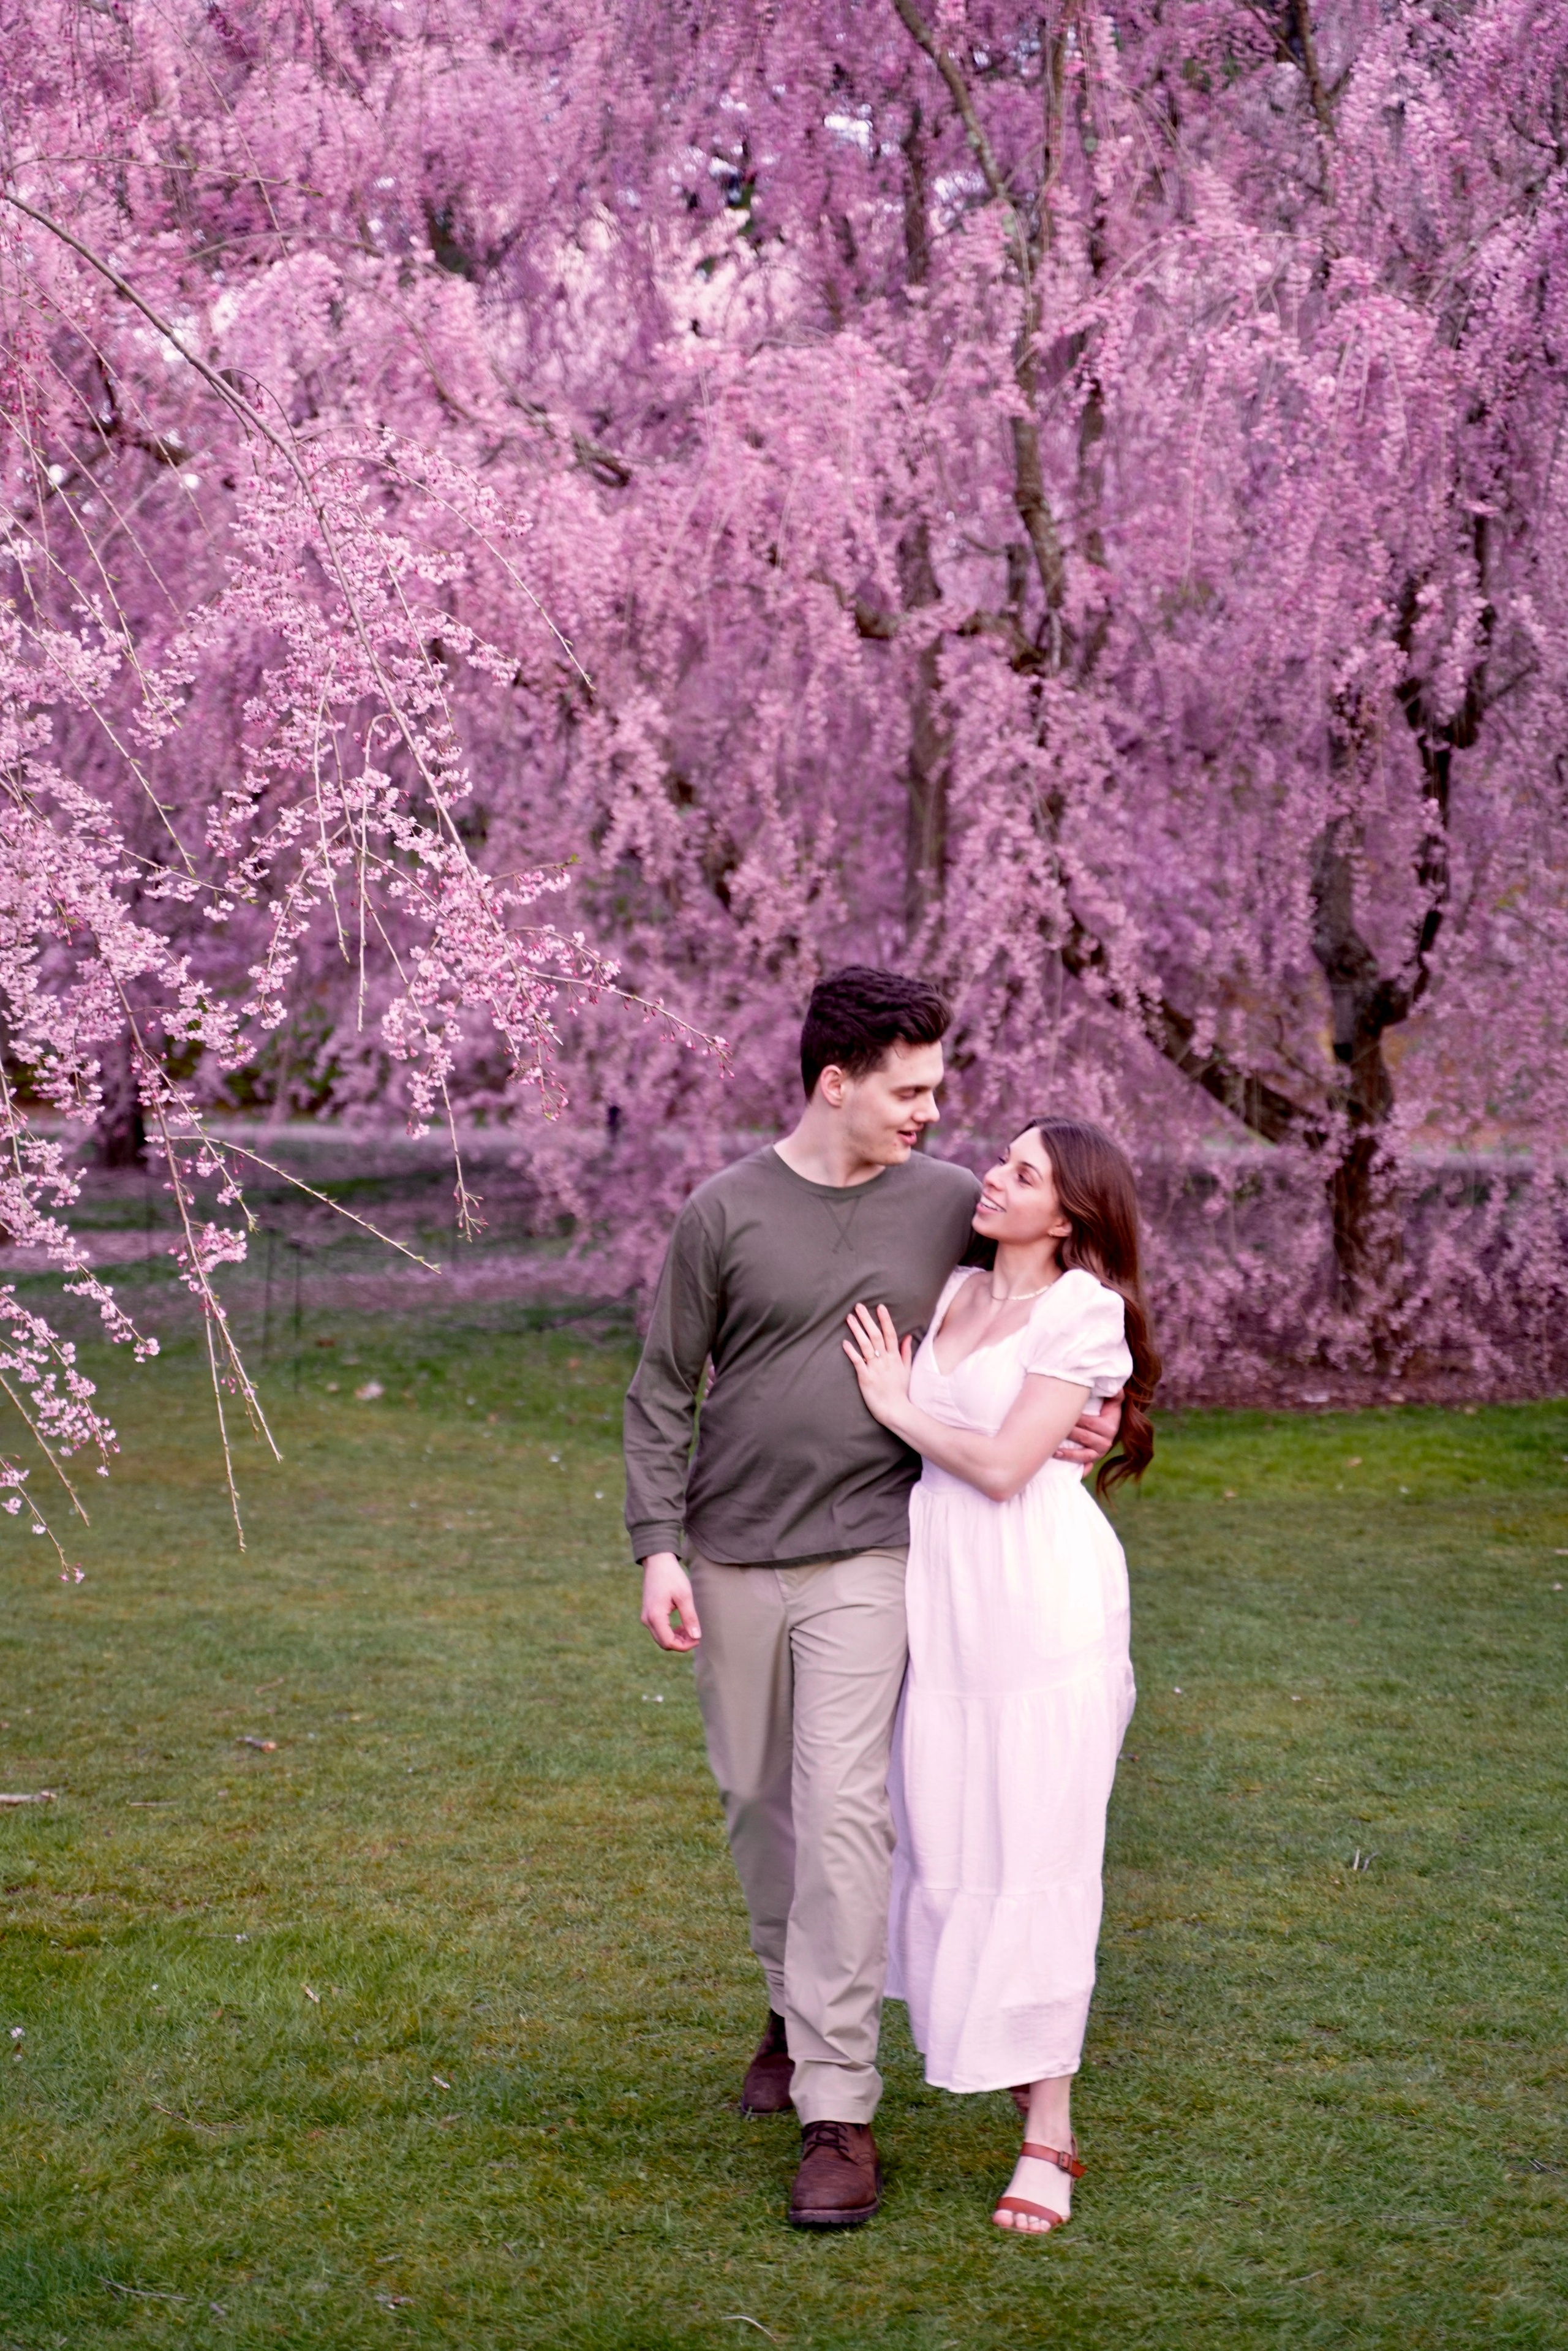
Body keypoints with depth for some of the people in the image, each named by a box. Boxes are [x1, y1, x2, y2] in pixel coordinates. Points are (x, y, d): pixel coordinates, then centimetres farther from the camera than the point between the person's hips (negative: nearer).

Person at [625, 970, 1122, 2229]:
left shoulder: (951, 1203, 1)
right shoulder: (726, 1212, -3)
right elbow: (663, 1391, 1)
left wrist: (1084, 1414, -5)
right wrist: (658, 1545, -6)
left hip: (867, 1556, -1)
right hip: (732, 1555, 1)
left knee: (843, 1810, -11)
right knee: (759, 1798, 13)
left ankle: (840, 2112, -8)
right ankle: (796, 2003, 39)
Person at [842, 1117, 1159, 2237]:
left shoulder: (1082, 1311, -7)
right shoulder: (954, 1293, 14)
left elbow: (1005, 1465, -13)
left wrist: (901, 1409, -2)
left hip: (1043, 1588, -7)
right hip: (944, 1592, 7)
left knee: (1039, 1849, -4)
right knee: (947, 1840, 9)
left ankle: (1048, 2134, 2)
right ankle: (1025, 2050, 32)